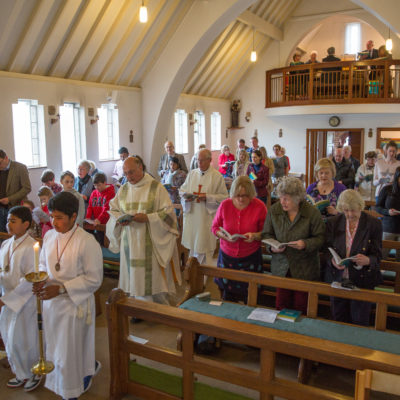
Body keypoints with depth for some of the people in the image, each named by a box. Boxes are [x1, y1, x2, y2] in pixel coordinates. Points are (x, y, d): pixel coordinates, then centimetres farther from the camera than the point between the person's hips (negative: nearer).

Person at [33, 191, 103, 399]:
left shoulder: (87, 242, -20)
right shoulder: (49, 236, -1)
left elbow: (94, 279, -17)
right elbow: (43, 264, 13)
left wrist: (61, 288, -21)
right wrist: (41, 281, -9)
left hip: (75, 304, -6)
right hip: (51, 302, 6)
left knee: (71, 351, 8)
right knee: (54, 345, 20)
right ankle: (89, 366, 47)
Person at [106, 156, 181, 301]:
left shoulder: (156, 187, -4)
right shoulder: (123, 189, 10)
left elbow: (168, 213, -6)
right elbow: (113, 210, 17)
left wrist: (147, 218, -19)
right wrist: (120, 218, -5)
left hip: (151, 243, -4)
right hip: (130, 244, 4)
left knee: (154, 278, -1)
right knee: (134, 278, 8)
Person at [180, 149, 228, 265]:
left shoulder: (217, 176, -4)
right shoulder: (192, 174, 9)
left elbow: (223, 197, -6)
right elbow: (182, 190, 14)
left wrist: (207, 197, -18)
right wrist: (186, 196, -8)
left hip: (207, 217, -4)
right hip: (191, 215, 4)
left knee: (203, 246, 0)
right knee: (192, 246, 12)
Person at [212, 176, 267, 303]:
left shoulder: (259, 207, -10)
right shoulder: (225, 205, -6)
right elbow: (215, 227, 4)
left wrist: (255, 236, -23)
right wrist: (225, 236, -16)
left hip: (250, 257, -1)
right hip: (227, 255, 2)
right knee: (228, 296, 11)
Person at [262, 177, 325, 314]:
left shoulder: (312, 213, -12)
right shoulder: (274, 210, -3)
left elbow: (320, 238, -6)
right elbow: (266, 234, 6)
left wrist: (306, 244, -24)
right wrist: (272, 246, -14)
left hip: (304, 270, -2)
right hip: (281, 267, 3)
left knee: (301, 308, 9)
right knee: (281, 305, 13)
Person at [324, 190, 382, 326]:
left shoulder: (374, 224, -6)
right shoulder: (333, 223, 1)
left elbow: (377, 255, -5)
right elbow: (327, 249, 3)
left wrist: (368, 260, -28)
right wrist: (332, 260, -19)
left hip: (362, 280, -2)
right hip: (337, 278, 2)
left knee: (359, 322, 7)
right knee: (338, 320, 14)